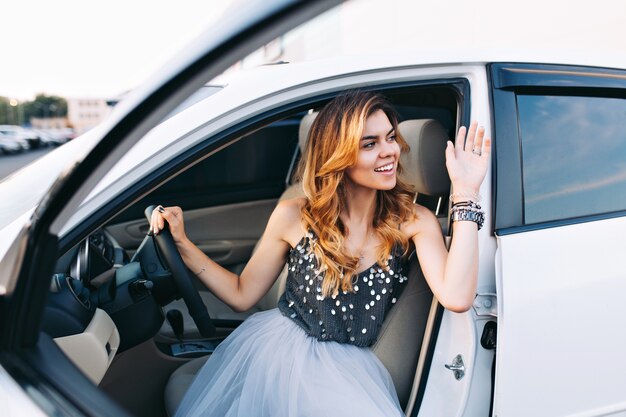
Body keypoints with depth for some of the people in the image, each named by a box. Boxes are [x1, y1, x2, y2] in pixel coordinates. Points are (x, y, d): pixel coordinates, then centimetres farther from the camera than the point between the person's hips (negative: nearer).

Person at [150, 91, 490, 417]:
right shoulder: (293, 217, -5)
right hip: (275, 346, 0)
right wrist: (182, 243, -6)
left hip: (348, 369, 1)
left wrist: (465, 192, -21)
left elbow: (456, 298, -22)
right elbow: (241, 295, 4)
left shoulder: (413, 221, -6)